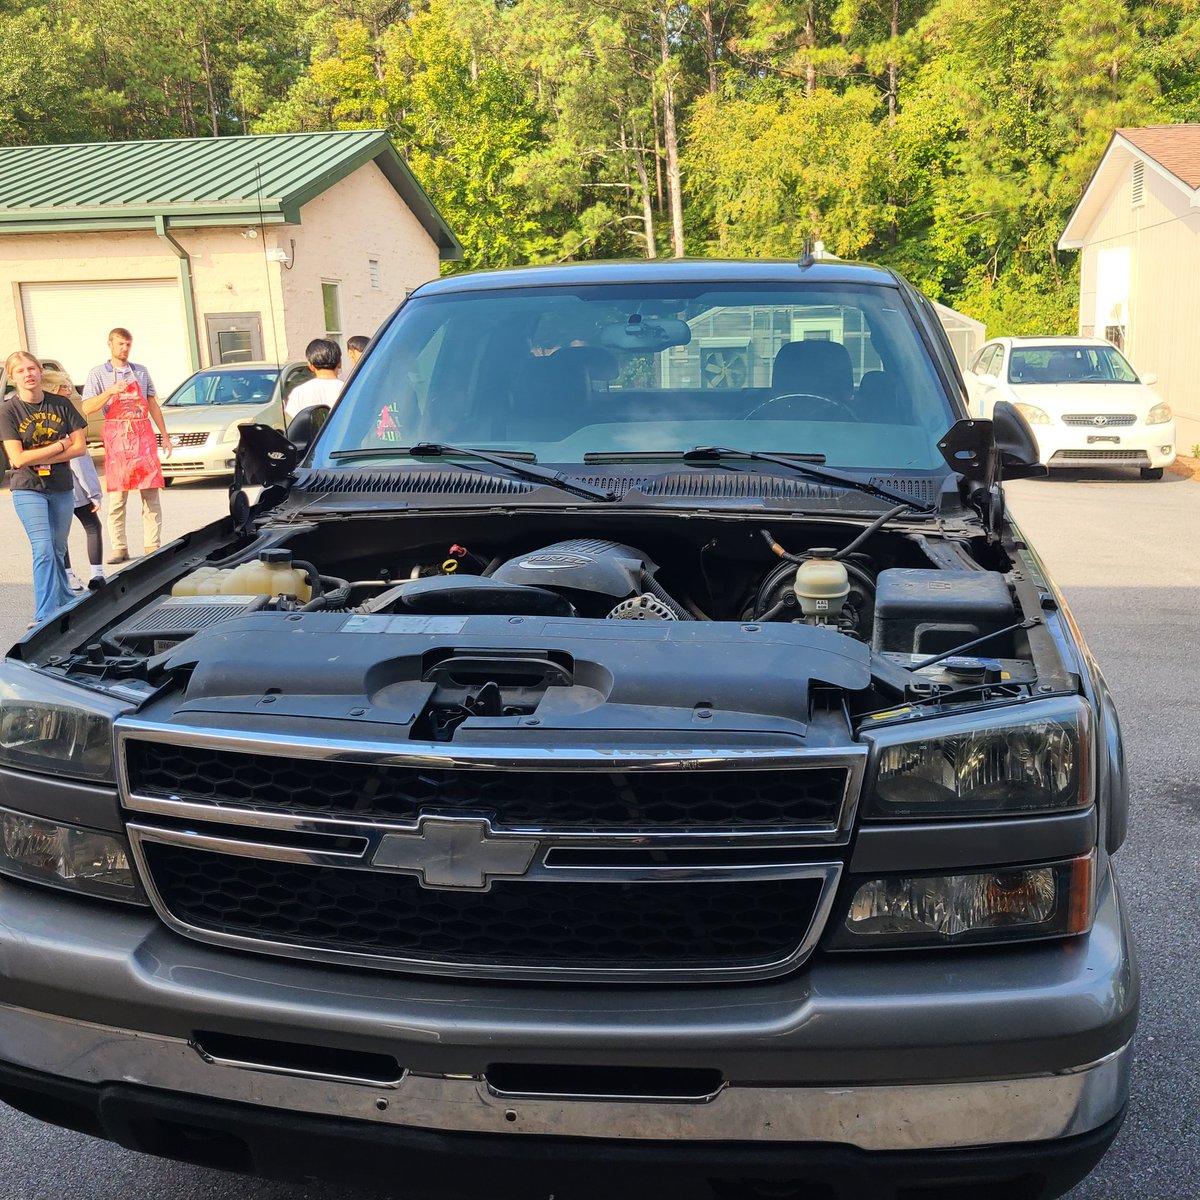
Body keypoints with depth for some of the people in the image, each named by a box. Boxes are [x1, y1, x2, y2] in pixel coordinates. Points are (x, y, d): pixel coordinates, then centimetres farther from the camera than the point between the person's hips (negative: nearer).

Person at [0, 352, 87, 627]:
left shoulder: (61, 405, 0)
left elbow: (80, 447, -4)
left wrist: (38, 458, -13)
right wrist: (60, 445, -12)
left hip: (61, 488, 3)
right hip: (28, 490, -3)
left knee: (58, 550, 14)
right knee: (43, 550, -13)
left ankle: (65, 604, 29)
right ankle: (44, 616, -11)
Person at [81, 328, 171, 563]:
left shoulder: (141, 371, 14)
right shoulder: (98, 374, 5)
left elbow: (153, 405, 18)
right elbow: (87, 408, -4)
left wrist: (165, 436, 14)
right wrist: (111, 391, -17)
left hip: (144, 435, 3)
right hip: (117, 437, -2)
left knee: (151, 492, -1)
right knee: (117, 495, -3)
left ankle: (153, 546, 3)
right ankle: (119, 548, 2)